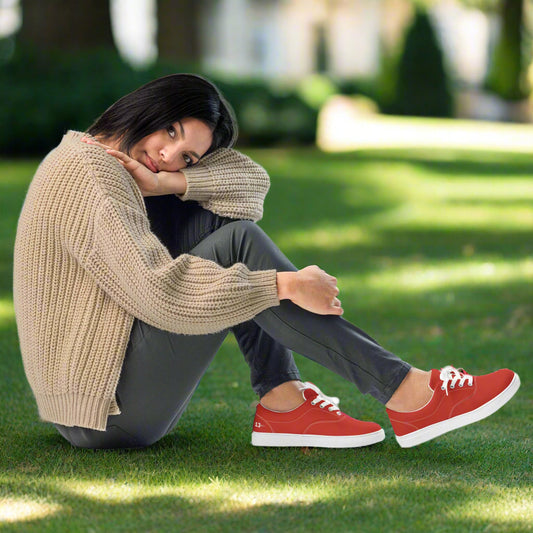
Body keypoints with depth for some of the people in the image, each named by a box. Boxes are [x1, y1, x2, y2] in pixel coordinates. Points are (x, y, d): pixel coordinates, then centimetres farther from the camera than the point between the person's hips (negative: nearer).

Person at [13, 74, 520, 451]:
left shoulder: (95, 157, 13)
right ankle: (406, 394, -21)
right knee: (238, 243, -21)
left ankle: (283, 400, -4)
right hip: (107, 414, -10)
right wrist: (285, 285, -24)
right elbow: (159, 292, -29)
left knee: (212, 215, 3)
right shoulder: (88, 174, -16)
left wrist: (169, 183, -11)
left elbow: (250, 180, 7)